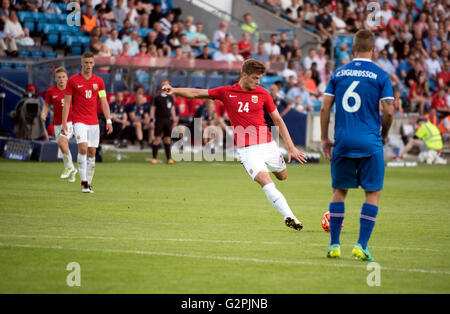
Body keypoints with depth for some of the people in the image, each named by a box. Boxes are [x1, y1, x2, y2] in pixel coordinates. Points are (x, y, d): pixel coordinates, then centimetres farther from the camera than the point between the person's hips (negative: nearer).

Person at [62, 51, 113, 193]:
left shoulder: (99, 81, 8)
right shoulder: (73, 80, -1)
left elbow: (104, 102, 7)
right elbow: (67, 103, 1)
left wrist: (108, 120, -2)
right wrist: (64, 122, -5)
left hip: (94, 122, 4)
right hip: (79, 121, -4)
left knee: (92, 153, 4)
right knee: (83, 148, -20)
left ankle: (88, 184, 12)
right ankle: (83, 182, -18)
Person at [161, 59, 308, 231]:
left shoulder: (262, 94, 4)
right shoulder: (227, 92, 1)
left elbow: (278, 120, 10)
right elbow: (196, 93, 4)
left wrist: (291, 147, 7)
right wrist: (174, 90, -12)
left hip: (267, 144, 3)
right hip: (247, 150, -3)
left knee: (282, 176, 14)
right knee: (265, 181, -19)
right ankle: (289, 216, -21)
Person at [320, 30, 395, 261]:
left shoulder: (338, 73, 7)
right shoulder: (380, 75, -2)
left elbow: (325, 107, 4)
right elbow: (388, 112, -7)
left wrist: (324, 139, 12)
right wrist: (384, 135, 11)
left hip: (342, 142, 3)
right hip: (369, 143, -3)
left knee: (339, 191, 13)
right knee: (373, 193, 5)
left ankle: (334, 245, 11)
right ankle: (361, 245, -4)